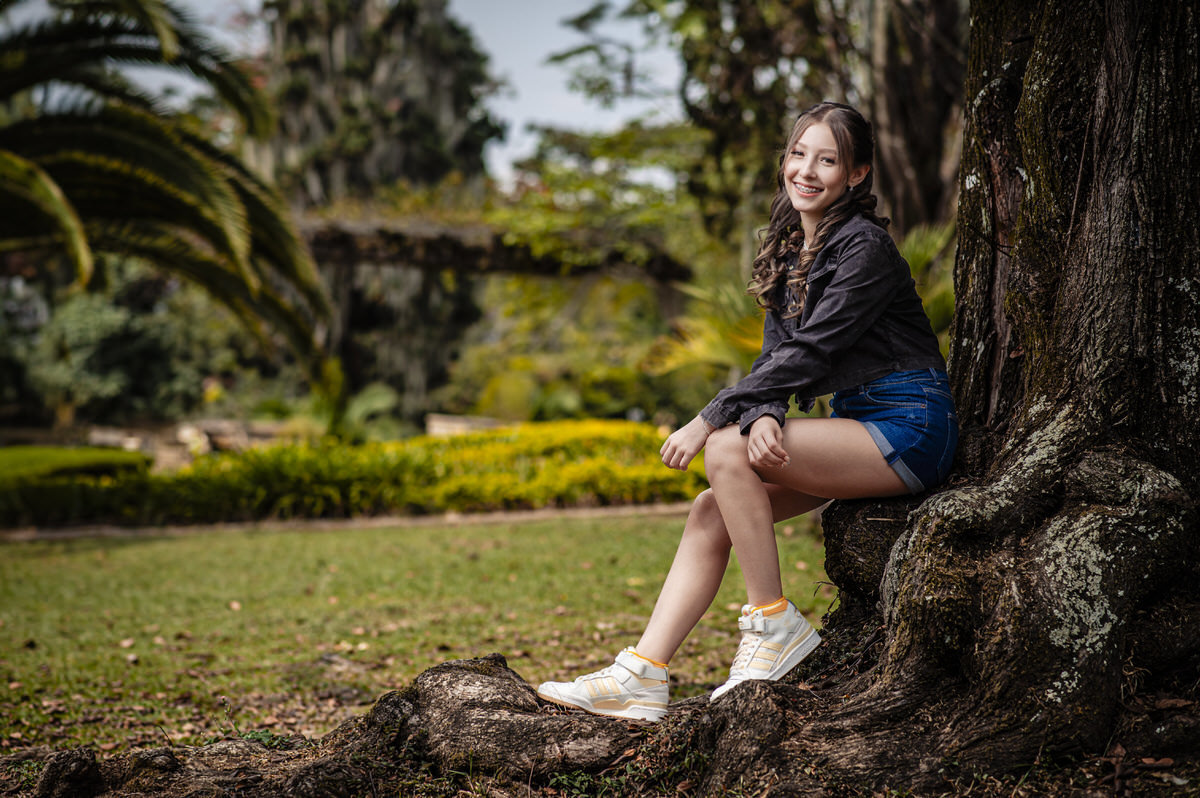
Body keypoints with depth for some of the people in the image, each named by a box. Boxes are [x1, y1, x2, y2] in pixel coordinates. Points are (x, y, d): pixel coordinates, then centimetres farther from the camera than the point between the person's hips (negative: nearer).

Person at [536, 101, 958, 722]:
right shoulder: (790, 248, 12)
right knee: (711, 510, -6)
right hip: (857, 421, 8)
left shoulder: (864, 247, -14)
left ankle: (776, 625, -11)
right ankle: (642, 677, -8)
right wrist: (762, 417, -18)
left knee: (727, 453, -22)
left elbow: (807, 353, -20)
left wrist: (710, 420, -18)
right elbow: (775, 355, 5)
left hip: (909, 427, -8)